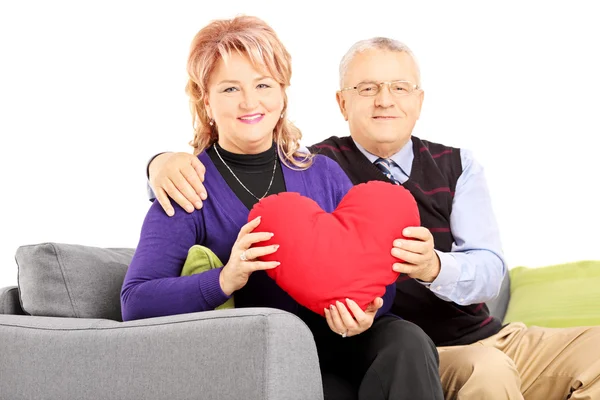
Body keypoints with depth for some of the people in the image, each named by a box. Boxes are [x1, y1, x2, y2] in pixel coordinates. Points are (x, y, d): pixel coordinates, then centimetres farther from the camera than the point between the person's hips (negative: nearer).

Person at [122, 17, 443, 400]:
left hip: (343, 342, 4)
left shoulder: (325, 174, 10)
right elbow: (135, 305, -11)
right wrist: (225, 279, -27)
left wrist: (365, 310, -15)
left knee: (407, 341, -27)